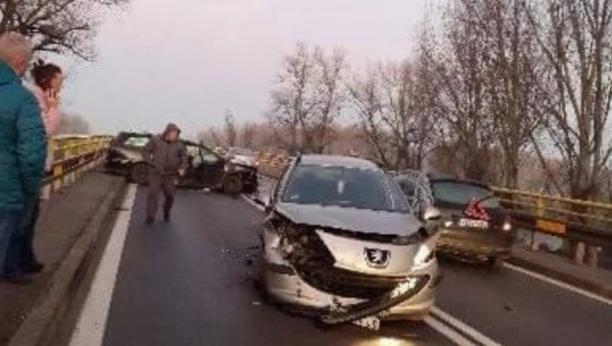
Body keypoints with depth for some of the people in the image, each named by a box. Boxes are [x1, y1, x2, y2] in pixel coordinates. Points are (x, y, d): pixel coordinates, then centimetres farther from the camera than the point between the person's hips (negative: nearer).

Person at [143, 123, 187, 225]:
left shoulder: (178, 145, 2)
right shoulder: (155, 140, -5)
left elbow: (184, 156, 12)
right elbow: (145, 151, -1)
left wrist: (182, 168, -3)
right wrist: (152, 163, -11)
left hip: (170, 175, 2)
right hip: (156, 174, -2)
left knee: (170, 196, 7)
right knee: (153, 194, -9)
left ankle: (166, 213, 33)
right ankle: (150, 217, -2)